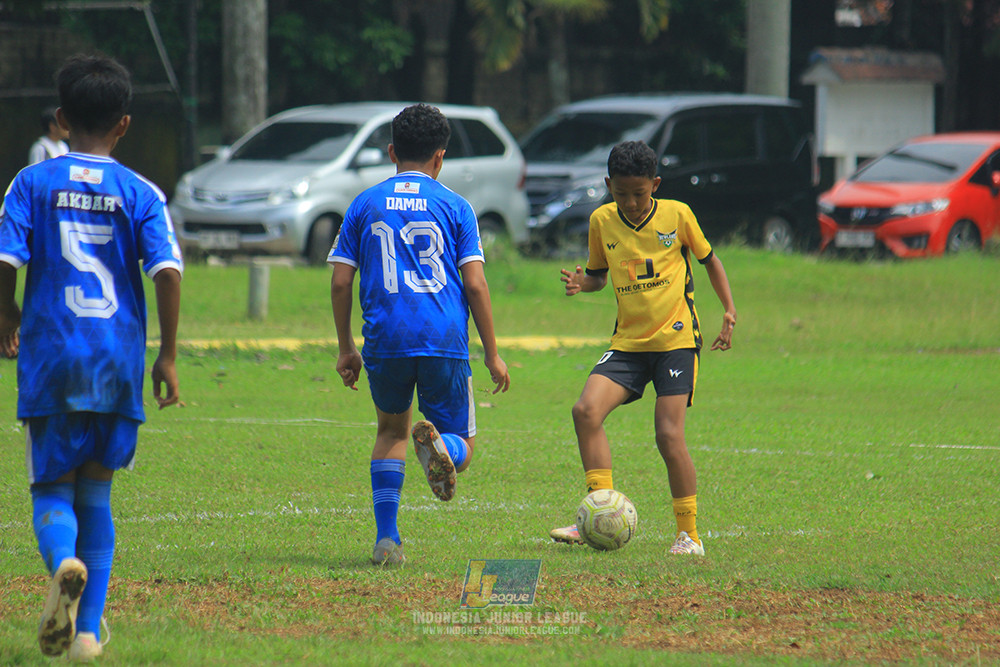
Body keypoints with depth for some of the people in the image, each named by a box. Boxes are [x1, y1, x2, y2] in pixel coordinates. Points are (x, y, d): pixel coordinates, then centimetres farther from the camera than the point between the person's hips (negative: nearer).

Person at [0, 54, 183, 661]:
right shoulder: (141, 193, 2)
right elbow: (168, 271, -9)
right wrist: (168, 355, 1)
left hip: (50, 359, -1)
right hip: (117, 361, 1)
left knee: (53, 489, 7)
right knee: (96, 494, 15)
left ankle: (64, 563, -28)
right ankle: (89, 630, 10)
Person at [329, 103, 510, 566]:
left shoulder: (365, 205, 10)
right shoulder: (454, 207, 6)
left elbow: (340, 282, 6)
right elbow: (475, 284, 0)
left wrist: (346, 349, 16)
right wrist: (492, 354, 6)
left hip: (385, 340, 1)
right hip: (445, 343, -1)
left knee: (391, 430, 23)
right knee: (462, 448, 11)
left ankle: (386, 540, 9)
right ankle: (438, 442, -28)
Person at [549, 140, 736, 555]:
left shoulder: (677, 215, -4)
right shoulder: (602, 222, 3)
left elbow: (709, 259, 10)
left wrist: (729, 312, 2)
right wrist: (581, 283, -7)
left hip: (676, 338, -3)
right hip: (627, 342, 3)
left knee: (669, 435, -13)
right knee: (586, 411, -18)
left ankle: (689, 533, 0)